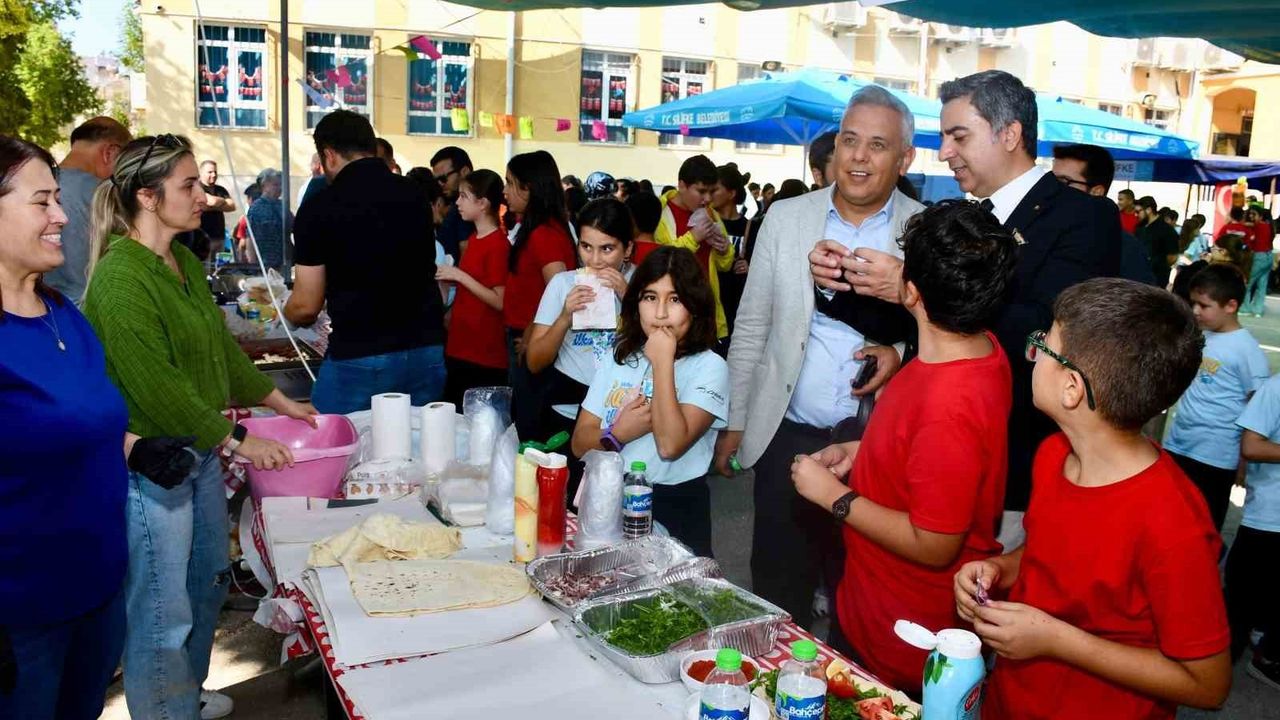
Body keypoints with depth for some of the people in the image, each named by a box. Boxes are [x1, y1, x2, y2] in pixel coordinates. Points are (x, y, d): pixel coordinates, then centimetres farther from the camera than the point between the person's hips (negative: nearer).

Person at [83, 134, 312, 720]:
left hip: (200, 451, 9)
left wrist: (278, 401, 17)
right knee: (163, 611, 4)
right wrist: (236, 439, -16)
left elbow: (220, 344, 16)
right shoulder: (119, 276, -20)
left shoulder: (184, 262, 8)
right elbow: (156, 389, -22)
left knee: (206, 584, 21)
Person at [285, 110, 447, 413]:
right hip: (427, 352, 5)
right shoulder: (416, 195, 6)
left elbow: (306, 307, -3)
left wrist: (287, 313, 20)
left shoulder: (319, 209, -6)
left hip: (360, 357, -4)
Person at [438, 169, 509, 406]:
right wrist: (449, 276, 7)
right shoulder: (473, 240, 12)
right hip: (460, 350, 8)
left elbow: (501, 302, -18)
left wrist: (460, 275, -18)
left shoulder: (498, 245, -14)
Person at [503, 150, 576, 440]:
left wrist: (530, 337, -14)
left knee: (530, 427, 1)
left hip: (532, 345, -9)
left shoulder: (544, 234, -19)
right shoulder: (531, 228, 11)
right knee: (523, 419, 17)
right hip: (523, 340, 9)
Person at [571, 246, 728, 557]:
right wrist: (618, 433, -12)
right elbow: (580, 444, 7)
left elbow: (670, 445, -20)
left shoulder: (709, 367, -5)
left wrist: (662, 363, -17)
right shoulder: (619, 358, 10)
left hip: (675, 509, -3)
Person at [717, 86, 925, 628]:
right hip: (789, 436, 2)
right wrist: (735, 422, 7)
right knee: (777, 593, 12)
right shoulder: (785, 218, 3)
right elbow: (751, 326, 7)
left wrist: (904, 352, -15)